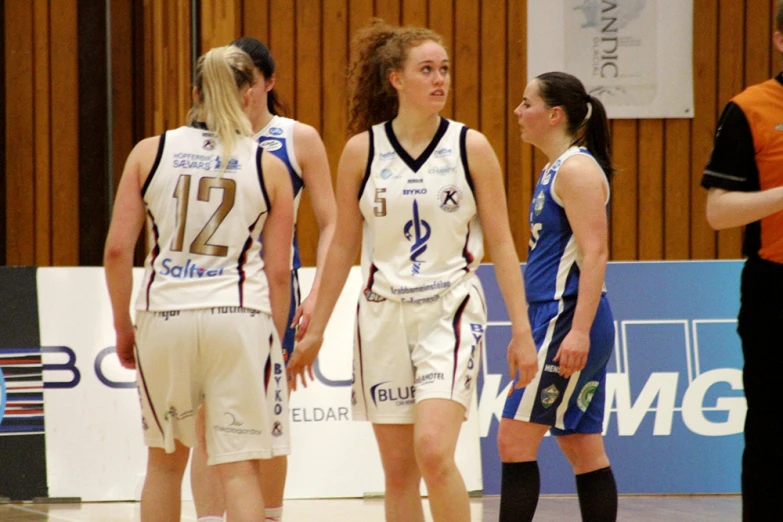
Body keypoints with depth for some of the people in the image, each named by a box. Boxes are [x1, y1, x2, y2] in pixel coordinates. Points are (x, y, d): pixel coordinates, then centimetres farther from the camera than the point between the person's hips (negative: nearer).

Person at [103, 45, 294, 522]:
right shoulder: (269, 167, 3)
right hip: (239, 318, -2)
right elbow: (278, 272, 1)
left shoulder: (149, 152, 5)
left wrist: (123, 326, 12)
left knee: (165, 462, 19)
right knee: (240, 468, 0)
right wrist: (275, 344, 12)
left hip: (164, 316, 2)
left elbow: (117, 250, 1)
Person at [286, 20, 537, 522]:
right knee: (398, 471, 5)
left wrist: (522, 330, -3)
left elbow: (501, 243, 2)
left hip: (450, 312, -2)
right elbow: (344, 246, 10)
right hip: (384, 314, 2)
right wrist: (316, 329, 10)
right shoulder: (361, 151, 2)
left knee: (433, 451, -20)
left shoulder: (471, 147, -1)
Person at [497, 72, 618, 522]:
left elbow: (595, 254, -20)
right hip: (556, 321, 10)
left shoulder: (577, 169, -12)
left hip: (568, 320, -10)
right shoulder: (558, 169, 18)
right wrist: (529, 334, 27)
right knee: (583, 447, 9)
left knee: (516, 440, -10)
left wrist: (578, 331, -27)